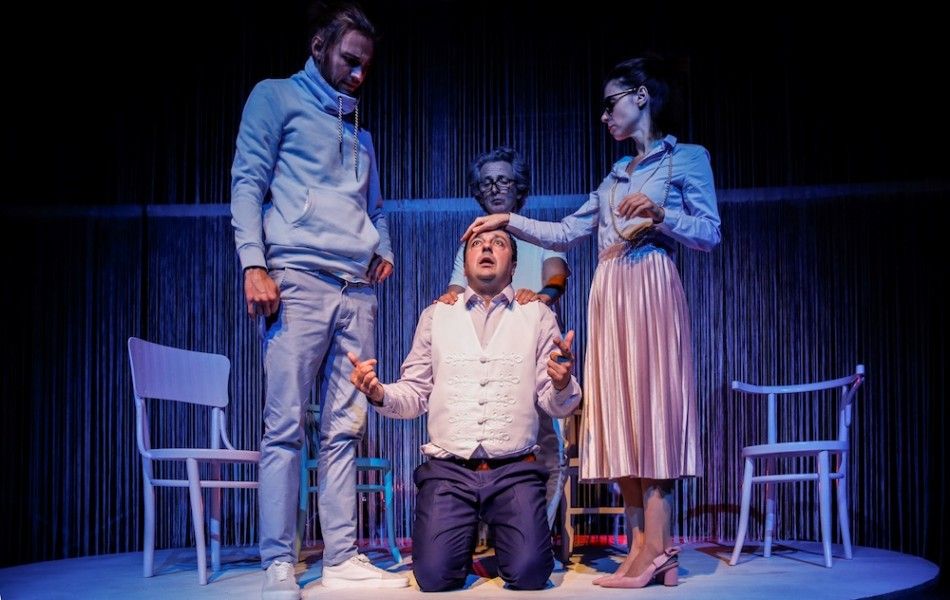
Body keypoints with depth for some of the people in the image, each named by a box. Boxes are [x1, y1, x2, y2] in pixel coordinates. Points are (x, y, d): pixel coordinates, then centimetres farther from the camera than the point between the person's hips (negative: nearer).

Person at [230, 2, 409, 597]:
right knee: (286, 425, -8)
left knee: (345, 429, 3)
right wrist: (254, 264, -12)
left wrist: (384, 248, 10)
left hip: (358, 289, 6)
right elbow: (248, 183, 0)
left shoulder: (360, 129, 27)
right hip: (299, 279, -6)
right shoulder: (277, 98, 9)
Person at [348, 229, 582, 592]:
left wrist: (562, 384, -17)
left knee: (529, 574, -20)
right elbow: (415, 395, 12)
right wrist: (378, 394, -10)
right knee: (435, 576, -17)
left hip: (515, 471, 0)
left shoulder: (538, 316, 10)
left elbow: (556, 405, 7)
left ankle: (500, 533, 14)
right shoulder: (436, 315, 14)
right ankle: (467, 537, 16)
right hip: (448, 470, 1)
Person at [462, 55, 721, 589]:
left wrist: (658, 214, -17)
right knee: (620, 416, 1)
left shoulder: (687, 158, 3)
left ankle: (656, 551, -11)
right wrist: (510, 222, 15)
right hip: (610, 296, 7)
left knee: (651, 407, -11)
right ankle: (644, 549, 3)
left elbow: (710, 233, -4)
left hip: (652, 293, -7)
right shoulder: (615, 177, 22)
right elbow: (566, 234, 21)